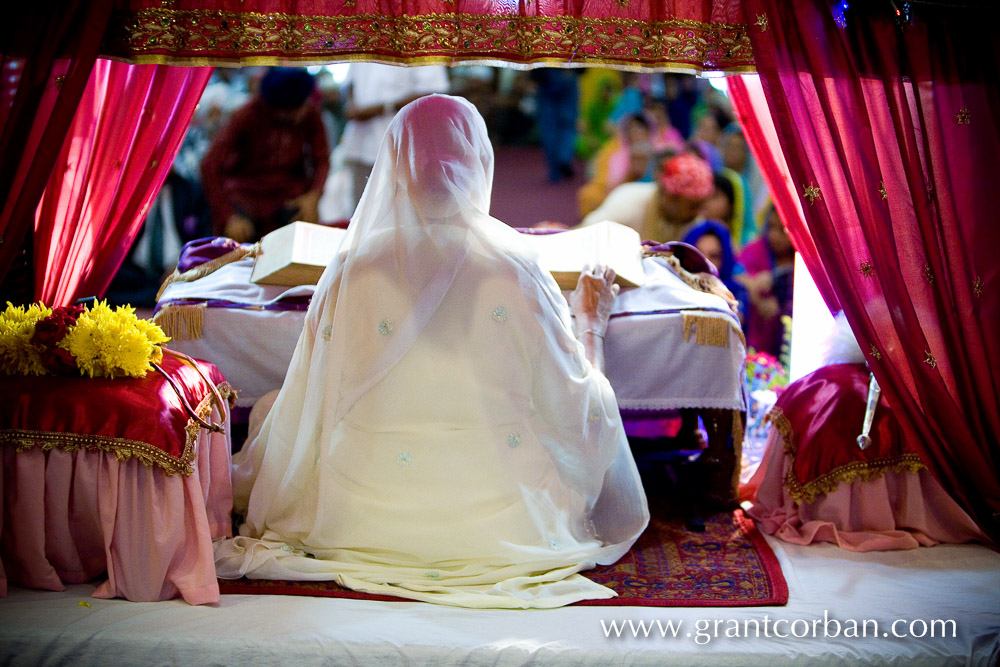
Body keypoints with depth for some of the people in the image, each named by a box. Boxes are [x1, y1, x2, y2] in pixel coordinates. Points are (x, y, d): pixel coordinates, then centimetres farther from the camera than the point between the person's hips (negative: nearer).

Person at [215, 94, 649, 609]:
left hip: (363, 524, 0)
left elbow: (301, 415, -2)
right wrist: (590, 324, 16)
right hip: (502, 527, 0)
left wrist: (241, 484, 18)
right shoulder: (515, 270, -14)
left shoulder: (350, 272, -11)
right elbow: (575, 409, -4)